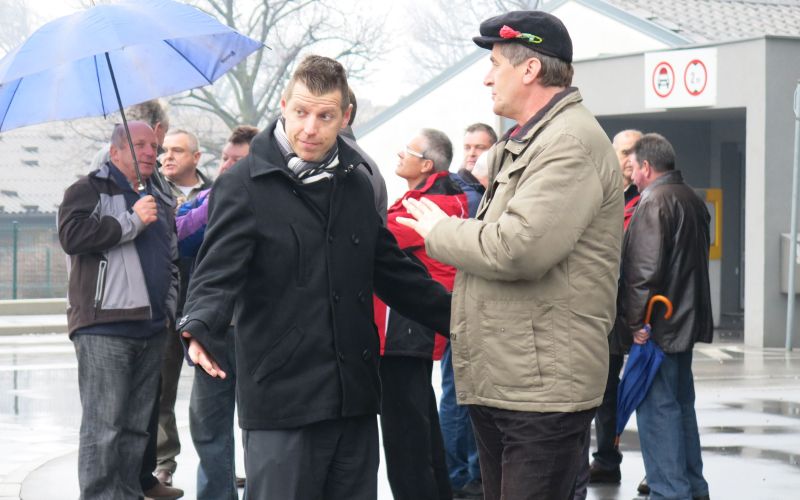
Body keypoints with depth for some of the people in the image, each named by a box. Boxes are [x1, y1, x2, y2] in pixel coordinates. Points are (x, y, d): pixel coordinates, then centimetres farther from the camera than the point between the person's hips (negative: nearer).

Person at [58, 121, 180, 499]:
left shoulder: (161, 204, 23)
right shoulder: (89, 190, 1)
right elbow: (72, 235, -17)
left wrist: (169, 309, 16)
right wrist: (133, 221, -12)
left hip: (151, 330, 7)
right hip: (104, 327, -7)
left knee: (138, 425, 9)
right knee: (103, 427, -9)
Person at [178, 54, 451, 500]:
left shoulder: (356, 184, 13)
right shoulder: (245, 185, -5)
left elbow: (393, 271, 22)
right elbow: (217, 273, -14)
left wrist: (460, 319, 19)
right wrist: (202, 328, -33)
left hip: (355, 397, 6)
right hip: (281, 400, -6)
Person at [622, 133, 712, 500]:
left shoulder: (655, 202, -16)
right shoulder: (692, 200, 14)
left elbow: (645, 270, -22)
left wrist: (637, 322, -18)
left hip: (658, 328, -10)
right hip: (687, 320, 10)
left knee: (657, 408, -6)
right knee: (681, 404, 16)